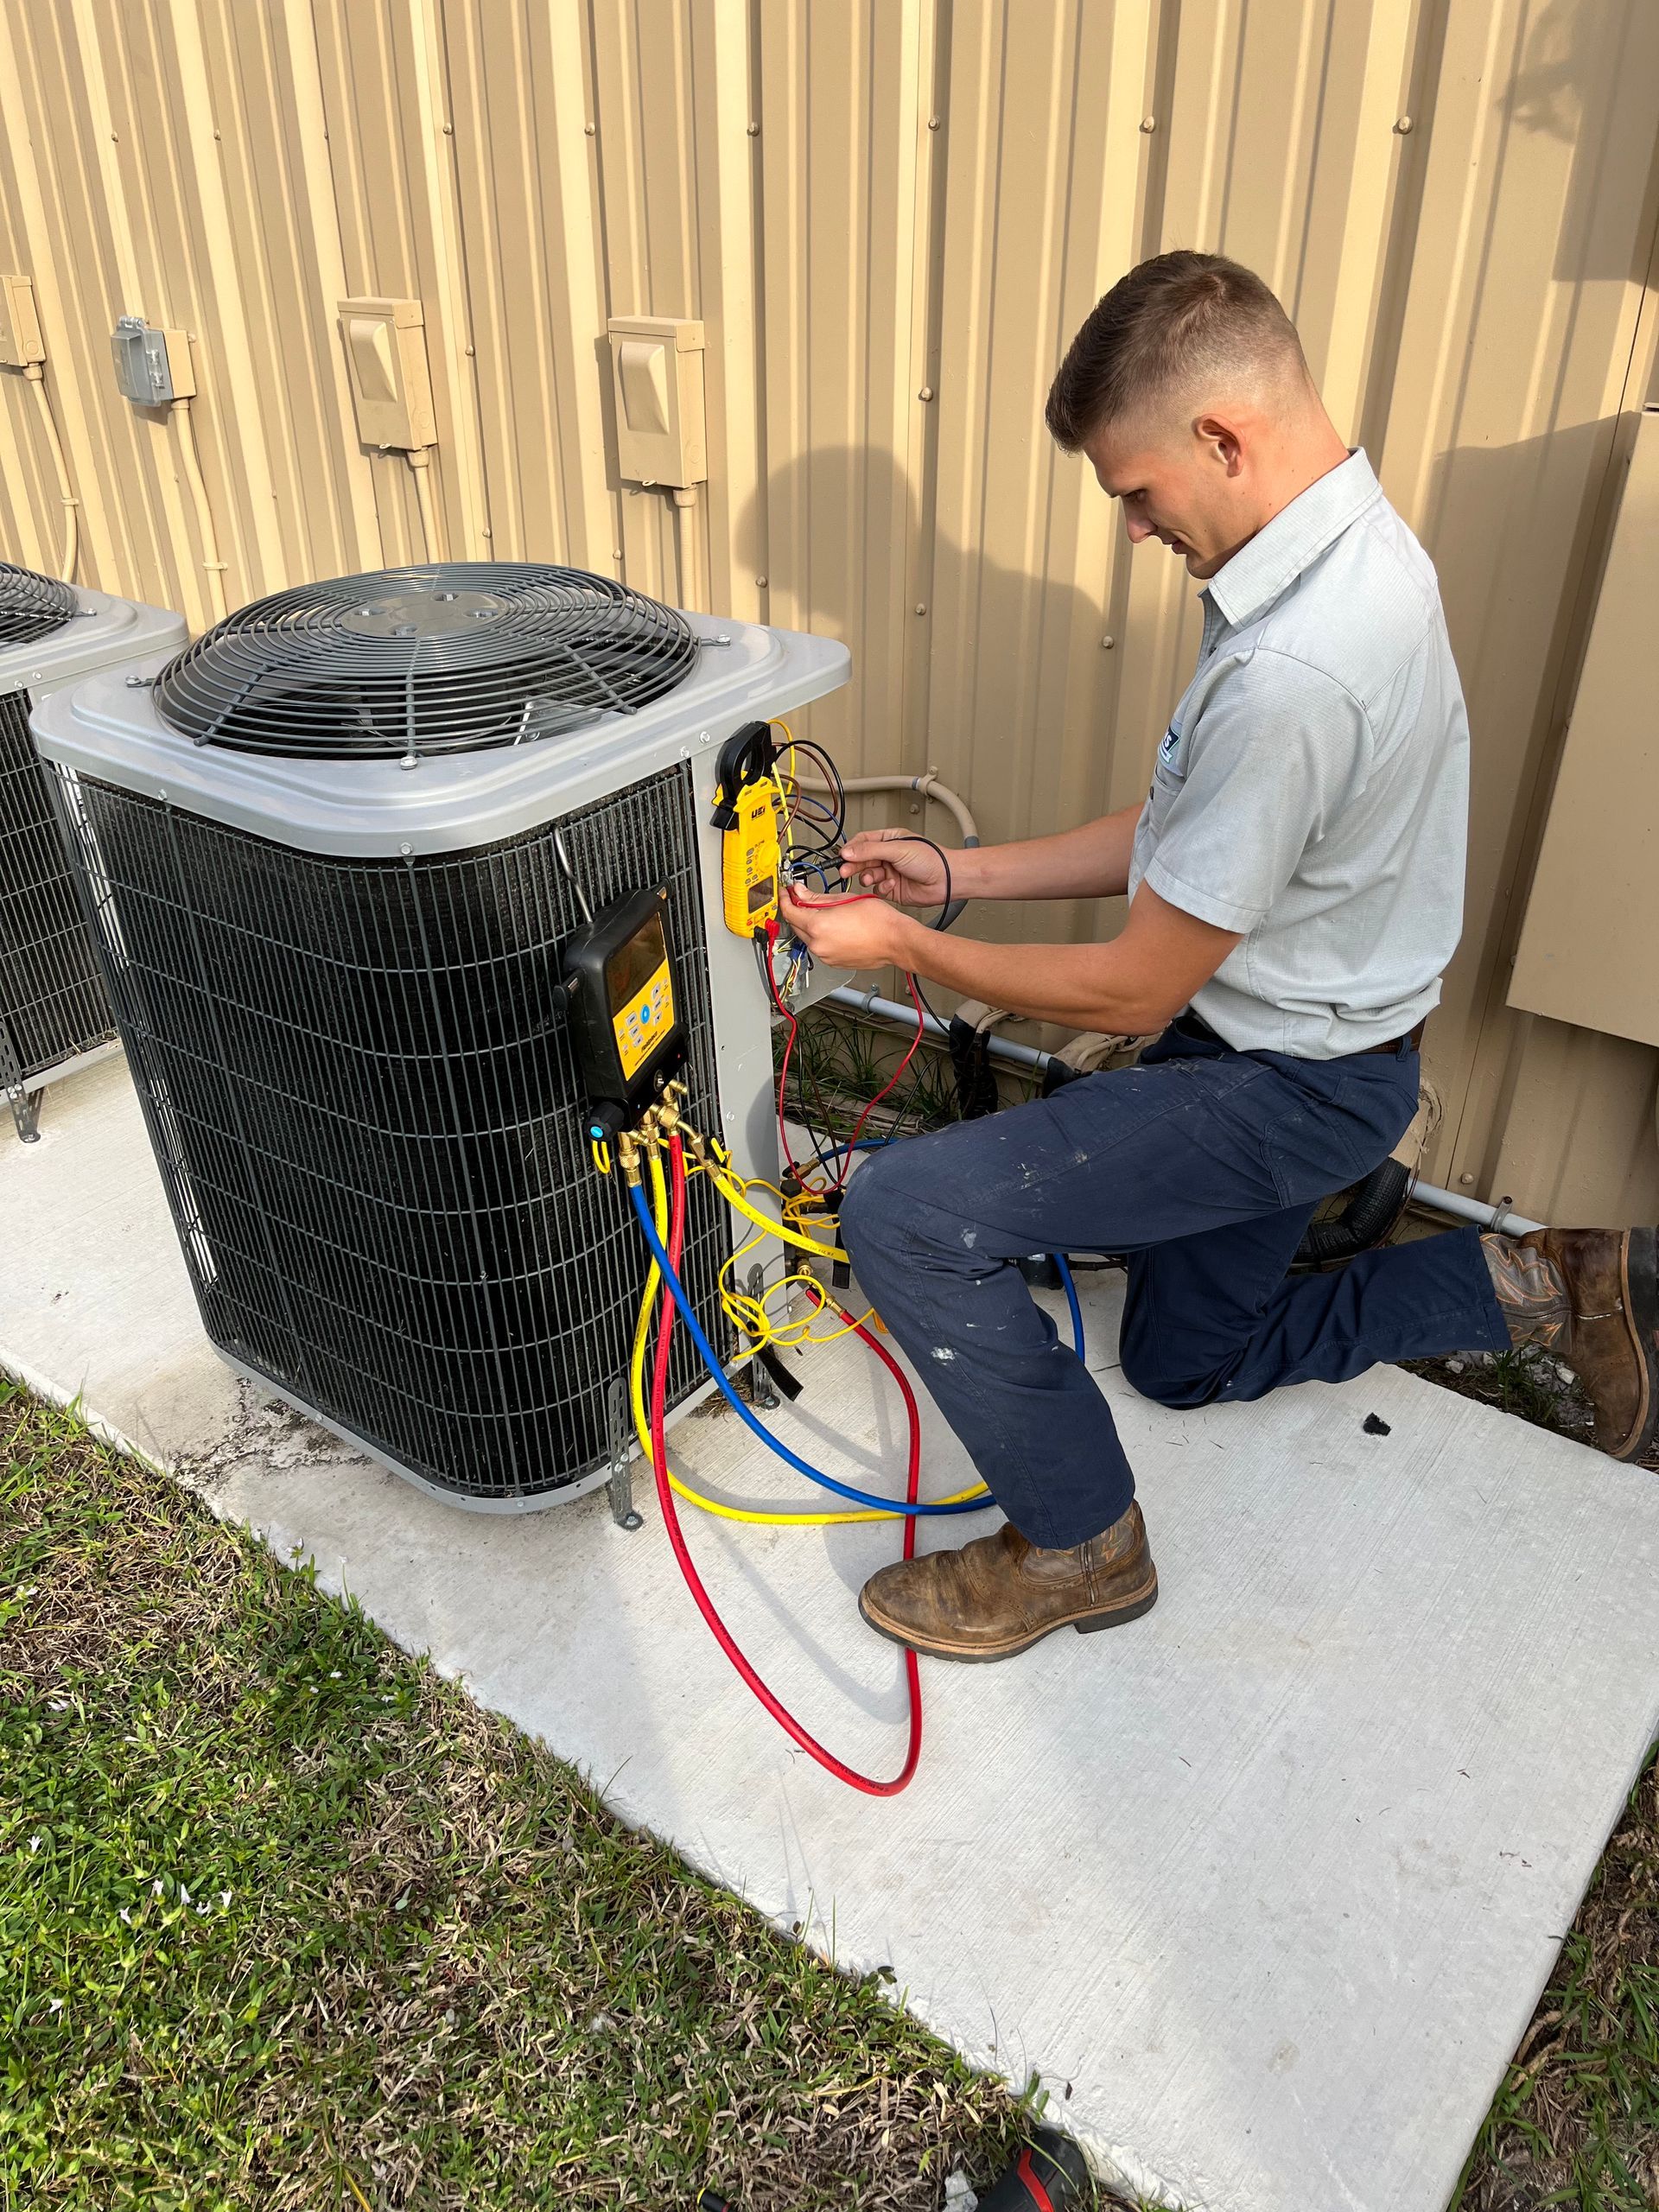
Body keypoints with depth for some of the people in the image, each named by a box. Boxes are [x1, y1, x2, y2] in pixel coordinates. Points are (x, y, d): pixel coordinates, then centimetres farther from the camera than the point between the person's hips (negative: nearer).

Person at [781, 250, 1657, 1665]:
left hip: (1284, 1086, -10)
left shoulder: (1289, 675, -34)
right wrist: (959, 874, 4)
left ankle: (1079, 1547, 2)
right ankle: (1544, 1285, 28)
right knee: (1188, 1363, 27)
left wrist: (907, 949, -11)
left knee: (904, 1214, -19)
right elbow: (1183, 839, 7)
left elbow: (1134, 989, -24)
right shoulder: (1354, 534, 0)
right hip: (1283, 1035, 10)